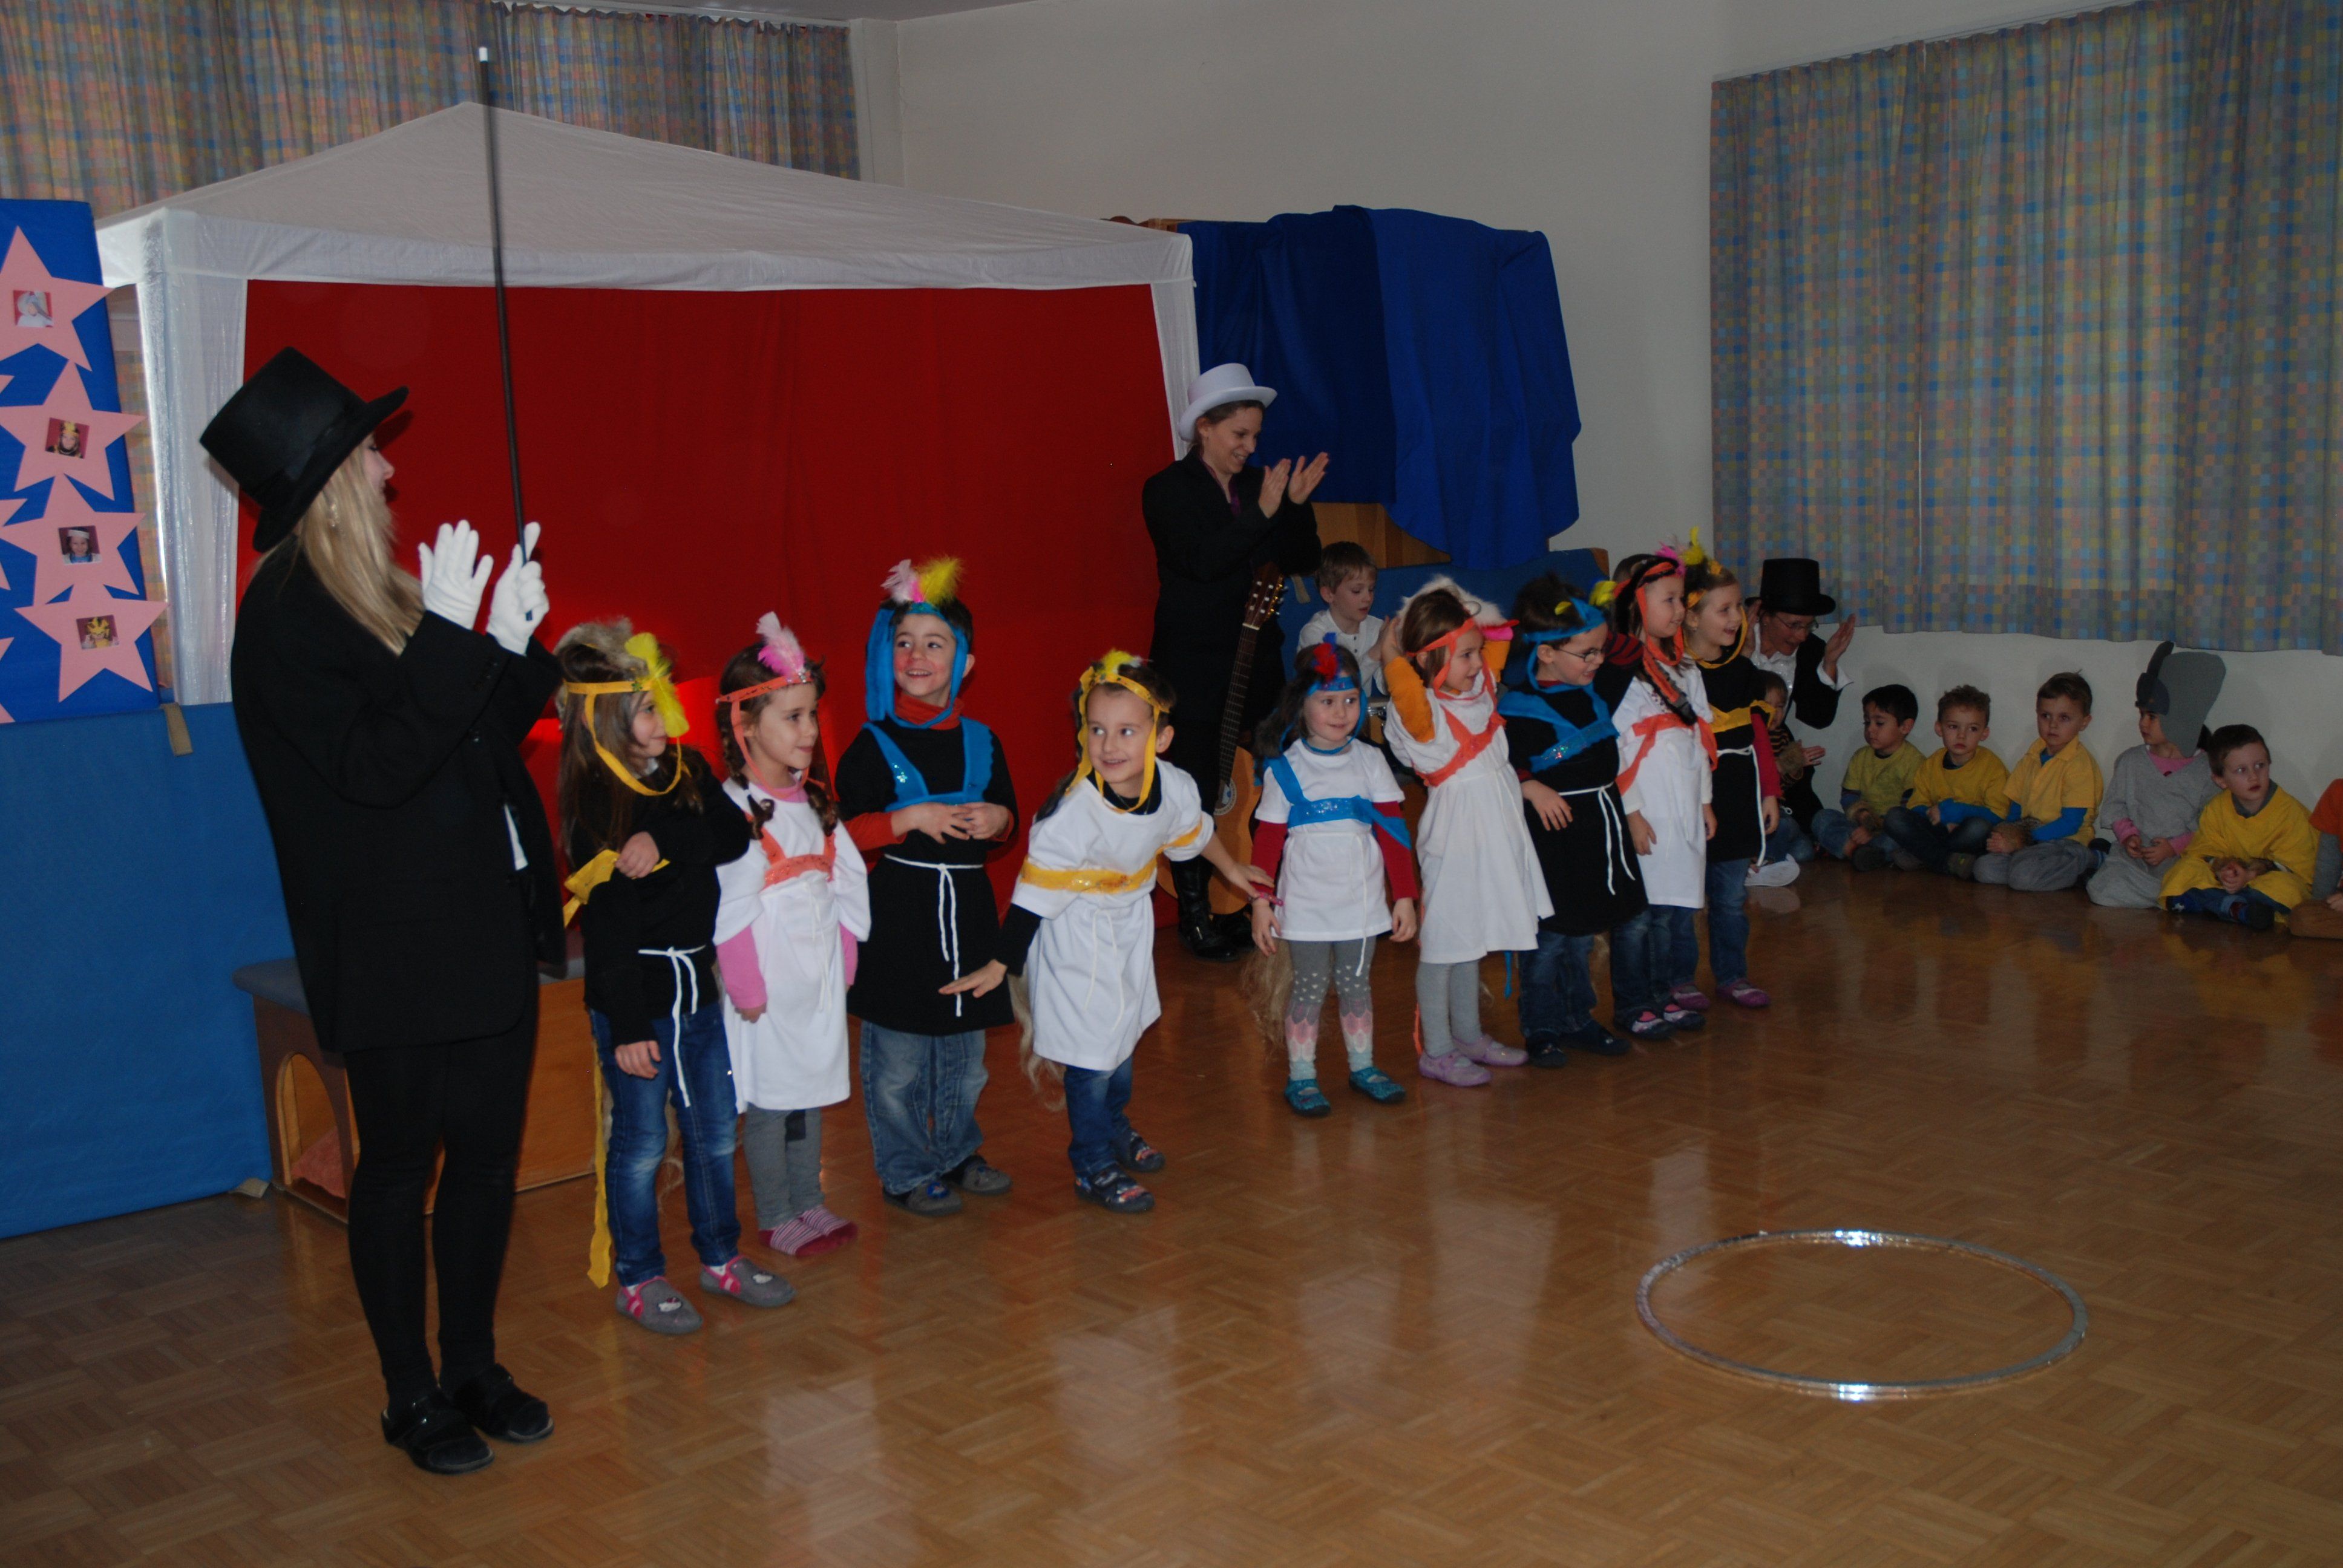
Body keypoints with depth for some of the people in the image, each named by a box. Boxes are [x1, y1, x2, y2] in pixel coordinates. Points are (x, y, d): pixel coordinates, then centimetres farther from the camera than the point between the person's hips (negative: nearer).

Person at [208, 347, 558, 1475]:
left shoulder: (385, 594, 11)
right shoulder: (284, 615, -13)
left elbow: (489, 735, 13)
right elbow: (373, 767, -22)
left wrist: (516, 643, -3)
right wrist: (449, 637, -24)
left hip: (485, 934, 8)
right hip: (391, 956, -8)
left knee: (488, 1153, 14)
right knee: (399, 1166, 6)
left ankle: (474, 1368, 30)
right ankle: (412, 1397, 22)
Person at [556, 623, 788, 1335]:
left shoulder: (688, 771, 5)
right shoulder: (594, 802, -13)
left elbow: (735, 836, -10)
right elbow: (607, 924, -16)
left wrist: (665, 840, -24)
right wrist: (628, 1025, -17)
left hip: (699, 987, 6)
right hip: (635, 997, -6)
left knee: (716, 1134, 14)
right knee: (642, 1143, 5)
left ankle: (721, 1256, 30)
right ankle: (638, 1279, 20)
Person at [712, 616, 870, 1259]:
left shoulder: (813, 800, 8)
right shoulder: (734, 808, -16)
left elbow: (849, 880, 9)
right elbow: (730, 909, -17)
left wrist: (845, 961, 4)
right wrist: (747, 988, -16)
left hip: (819, 976, 7)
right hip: (769, 982, -7)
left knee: (812, 1088, 16)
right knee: (768, 1099, 4)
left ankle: (809, 1202, 29)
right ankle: (776, 1218, 17)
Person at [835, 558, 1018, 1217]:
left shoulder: (981, 741, 8)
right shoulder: (872, 745, -5)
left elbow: (1007, 822, 18)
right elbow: (842, 830, -10)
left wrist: (998, 821, -4)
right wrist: (911, 820, -19)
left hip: (968, 908, 4)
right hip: (899, 910, -4)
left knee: (965, 1053, 16)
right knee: (897, 1062, 0)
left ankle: (956, 1154, 35)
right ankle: (905, 1172, 17)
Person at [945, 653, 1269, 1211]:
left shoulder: (1175, 789, -15)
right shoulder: (1071, 814, -33)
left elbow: (1194, 833, 10)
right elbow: (1035, 895, -26)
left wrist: (1231, 870, 27)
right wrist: (1000, 965, -22)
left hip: (1131, 925, 6)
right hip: (1076, 940, -6)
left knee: (1126, 1030, 22)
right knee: (1092, 1051, -1)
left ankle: (1116, 1128, 47)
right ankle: (1094, 1167, 19)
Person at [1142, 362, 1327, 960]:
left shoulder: (1258, 486, 10)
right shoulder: (1169, 491, -6)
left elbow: (1302, 561, 8)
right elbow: (1203, 562, -21)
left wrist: (1297, 504, -7)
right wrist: (1263, 511, -24)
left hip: (1255, 660, 5)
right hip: (1193, 669, -5)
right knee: (1196, 793, -1)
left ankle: (1254, 908, 18)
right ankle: (1195, 916, 12)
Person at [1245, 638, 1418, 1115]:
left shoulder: (1369, 761, 2)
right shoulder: (1286, 770, -5)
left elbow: (1393, 831, 3)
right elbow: (1267, 840, -4)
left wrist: (1405, 896, 2)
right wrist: (1261, 903, -7)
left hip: (1362, 902, 2)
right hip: (1306, 905, -2)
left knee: (1356, 983, 12)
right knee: (1309, 987, 4)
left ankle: (1363, 1065, 26)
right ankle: (1301, 1076, 14)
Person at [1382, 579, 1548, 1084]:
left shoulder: (1481, 687, 6)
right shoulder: (1425, 713, -18)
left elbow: (1500, 636, 20)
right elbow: (1408, 696, -43)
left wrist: (1476, 624, 6)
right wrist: (1392, 657, -30)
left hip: (1495, 833, 8)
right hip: (1454, 838, -8)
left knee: (1472, 939, 19)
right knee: (1443, 943, 2)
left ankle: (1469, 1037, 32)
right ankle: (1435, 1052, 11)